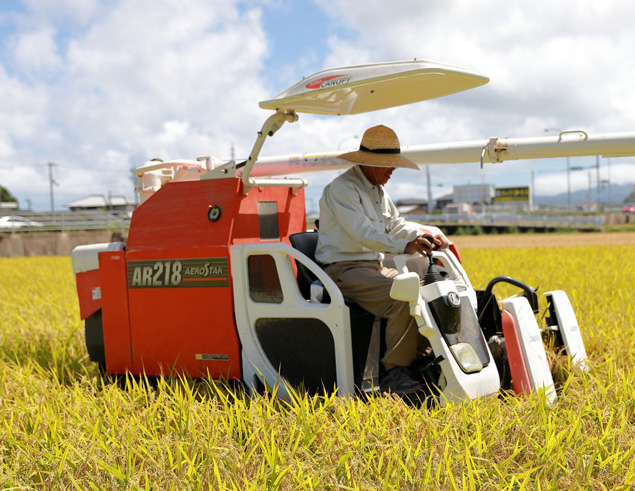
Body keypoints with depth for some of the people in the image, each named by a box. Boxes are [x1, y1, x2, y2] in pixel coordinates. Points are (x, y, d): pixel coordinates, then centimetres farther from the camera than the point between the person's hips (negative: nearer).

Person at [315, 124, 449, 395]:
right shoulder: (342, 188, -14)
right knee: (404, 296, -28)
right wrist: (406, 246, -38)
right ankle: (394, 373, -20)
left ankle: (420, 358, 3)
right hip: (343, 270, -9)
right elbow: (364, 234, -26)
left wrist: (427, 235, 6)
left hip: (373, 267, 10)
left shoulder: (378, 190, 18)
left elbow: (396, 224, 25)